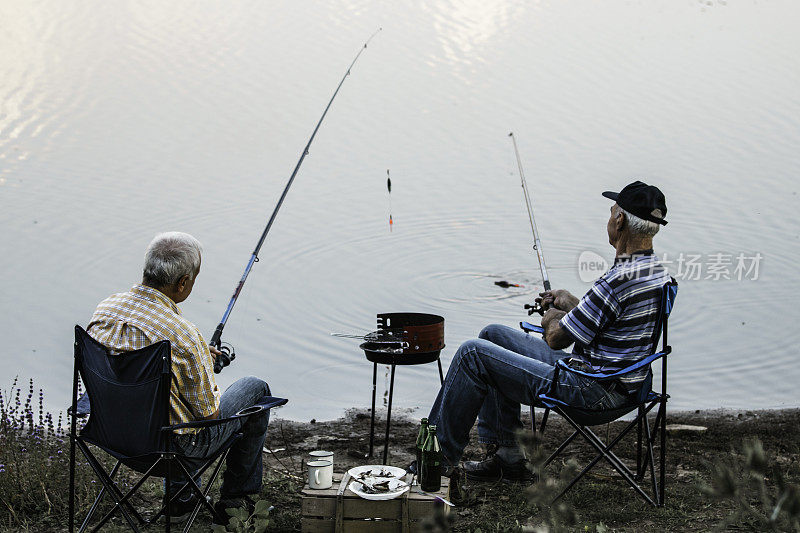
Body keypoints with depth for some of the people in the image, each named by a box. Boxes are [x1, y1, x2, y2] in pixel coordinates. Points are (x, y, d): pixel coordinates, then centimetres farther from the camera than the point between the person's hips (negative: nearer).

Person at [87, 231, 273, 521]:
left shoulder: (105, 309, -10)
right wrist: (204, 365, 3)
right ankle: (235, 497, 30)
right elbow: (209, 413, -18)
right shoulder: (183, 335, -30)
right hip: (176, 445, -6)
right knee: (255, 389, 16)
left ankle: (181, 498, 38)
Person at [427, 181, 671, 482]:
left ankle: (440, 455, 7)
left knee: (474, 354, -8)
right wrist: (569, 305, 18)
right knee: (493, 335, 18)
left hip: (593, 390, -10)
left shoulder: (619, 281, -26)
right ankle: (505, 457, 19)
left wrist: (552, 319, 3)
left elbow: (556, 338, -19)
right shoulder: (657, 271, 6)